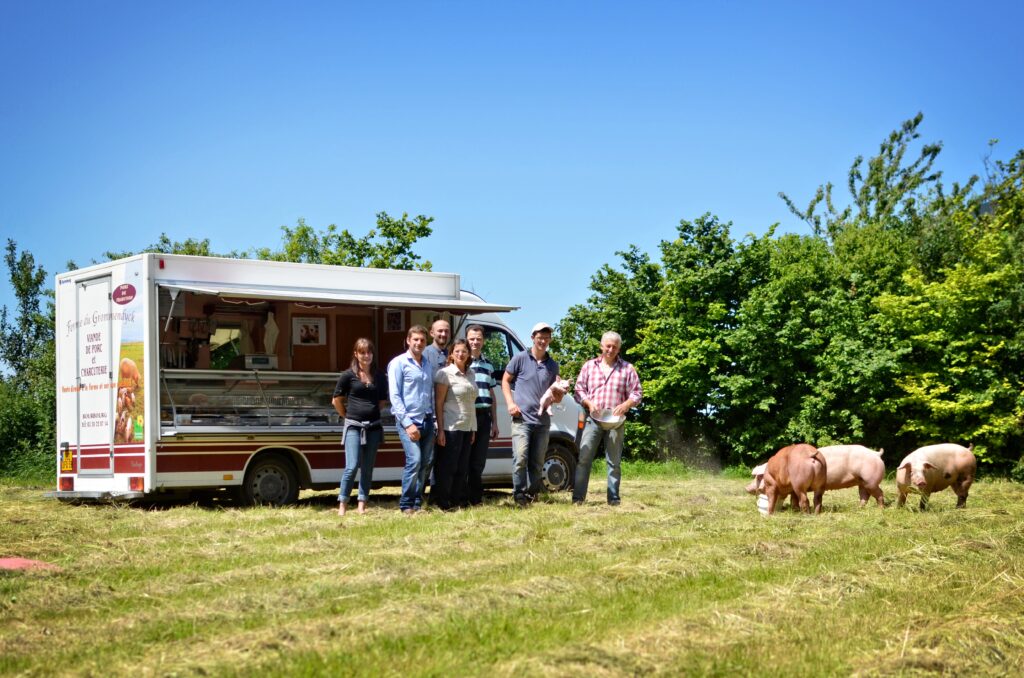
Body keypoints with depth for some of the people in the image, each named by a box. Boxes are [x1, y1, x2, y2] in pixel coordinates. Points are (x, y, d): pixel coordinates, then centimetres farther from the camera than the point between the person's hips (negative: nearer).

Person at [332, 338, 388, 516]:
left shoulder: (380, 377, 7)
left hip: (373, 426, 4)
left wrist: (372, 412, 9)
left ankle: (362, 505, 12)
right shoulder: (349, 375, -3)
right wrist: (348, 416, 9)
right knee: (352, 466, -12)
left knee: (367, 468, 6)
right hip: (353, 426, -4)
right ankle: (342, 505, -4)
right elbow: (336, 400, 4)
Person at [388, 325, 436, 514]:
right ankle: (406, 505, -7)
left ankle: (418, 502, 14)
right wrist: (407, 424, -14)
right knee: (414, 460, -16)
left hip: (427, 420, 6)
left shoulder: (428, 365, 17)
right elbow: (394, 395, -7)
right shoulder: (398, 363, -2)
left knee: (427, 462, 4)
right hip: (408, 420, -6)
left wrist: (433, 419, 10)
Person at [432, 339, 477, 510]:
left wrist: (473, 429, 14)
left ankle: (454, 501, 17)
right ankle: (441, 503, 2)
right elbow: (438, 403, -10)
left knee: (462, 469, 9)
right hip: (451, 428, -7)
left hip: (467, 428, 7)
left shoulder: (470, 374, 13)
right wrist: (440, 430, -16)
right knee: (447, 468, -4)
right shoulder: (445, 374, -8)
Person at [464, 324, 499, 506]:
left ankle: (476, 499, 17)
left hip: (484, 417, 5)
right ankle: (461, 500, 3)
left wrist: (494, 422, 17)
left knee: (478, 462, 10)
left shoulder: (488, 365, 17)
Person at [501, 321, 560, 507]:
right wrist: (510, 403, -6)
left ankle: (532, 495, 16)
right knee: (521, 458, -17)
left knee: (537, 462, 6)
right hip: (522, 418, -4)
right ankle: (519, 493, -8)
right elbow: (505, 381, 7)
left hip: (543, 420, 4)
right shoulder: (520, 358, 2)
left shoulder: (553, 365, 15)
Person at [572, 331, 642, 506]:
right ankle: (578, 497, -6)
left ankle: (613, 498, 8)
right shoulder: (589, 366, 12)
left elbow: (637, 394, 5)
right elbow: (579, 389, 11)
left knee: (614, 461, 3)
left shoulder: (627, 369, 7)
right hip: (593, 418, 1)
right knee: (584, 457, -7)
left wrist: (625, 405, -13)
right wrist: (588, 403, -8)